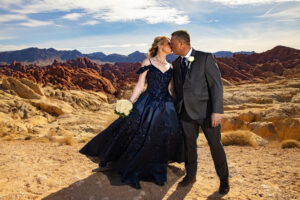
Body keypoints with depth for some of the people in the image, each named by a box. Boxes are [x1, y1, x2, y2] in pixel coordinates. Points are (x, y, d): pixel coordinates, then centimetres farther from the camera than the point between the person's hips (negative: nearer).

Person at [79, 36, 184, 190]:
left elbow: (170, 90, 13)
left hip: (166, 107, 5)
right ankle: (132, 175, 15)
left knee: (160, 141, 9)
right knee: (139, 139, -2)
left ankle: (156, 174, 29)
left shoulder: (170, 67, 12)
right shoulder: (147, 62, -1)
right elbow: (140, 85, -4)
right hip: (148, 105, -5)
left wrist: (175, 107, 11)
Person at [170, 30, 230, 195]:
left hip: (206, 110, -4)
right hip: (186, 112, 5)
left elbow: (216, 84, -12)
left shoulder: (205, 58, -8)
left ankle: (224, 179, 28)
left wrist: (217, 111, -18)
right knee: (189, 144, 14)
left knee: (215, 144, 7)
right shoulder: (176, 64, 8)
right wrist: (177, 110, 11)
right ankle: (190, 175, 34)